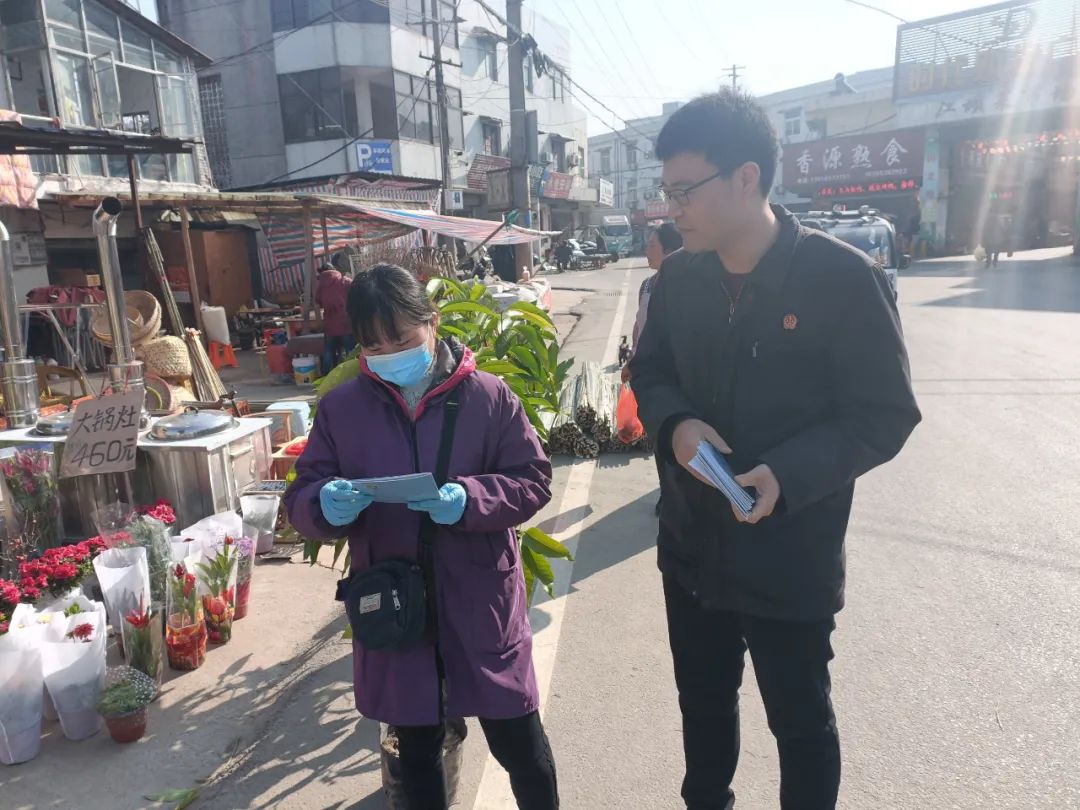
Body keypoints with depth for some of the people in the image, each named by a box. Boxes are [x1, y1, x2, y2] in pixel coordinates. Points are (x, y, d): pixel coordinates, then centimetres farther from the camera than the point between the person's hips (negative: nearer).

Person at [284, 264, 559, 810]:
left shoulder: (488, 396, -8)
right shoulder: (340, 407, -2)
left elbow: (534, 480, -6)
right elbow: (301, 500, 1)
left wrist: (468, 500, -24)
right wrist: (326, 505, -23)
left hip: (481, 602, -2)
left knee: (519, 742, 14)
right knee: (416, 746, 22)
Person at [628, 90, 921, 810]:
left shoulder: (843, 277, -18)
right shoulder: (679, 277, -2)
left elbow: (885, 416, -14)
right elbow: (649, 372, 8)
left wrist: (787, 475, -29)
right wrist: (674, 425, -15)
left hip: (793, 559, -4)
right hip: (692, 548, 5)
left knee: (801, 722, 19)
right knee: (703, 702, 25)